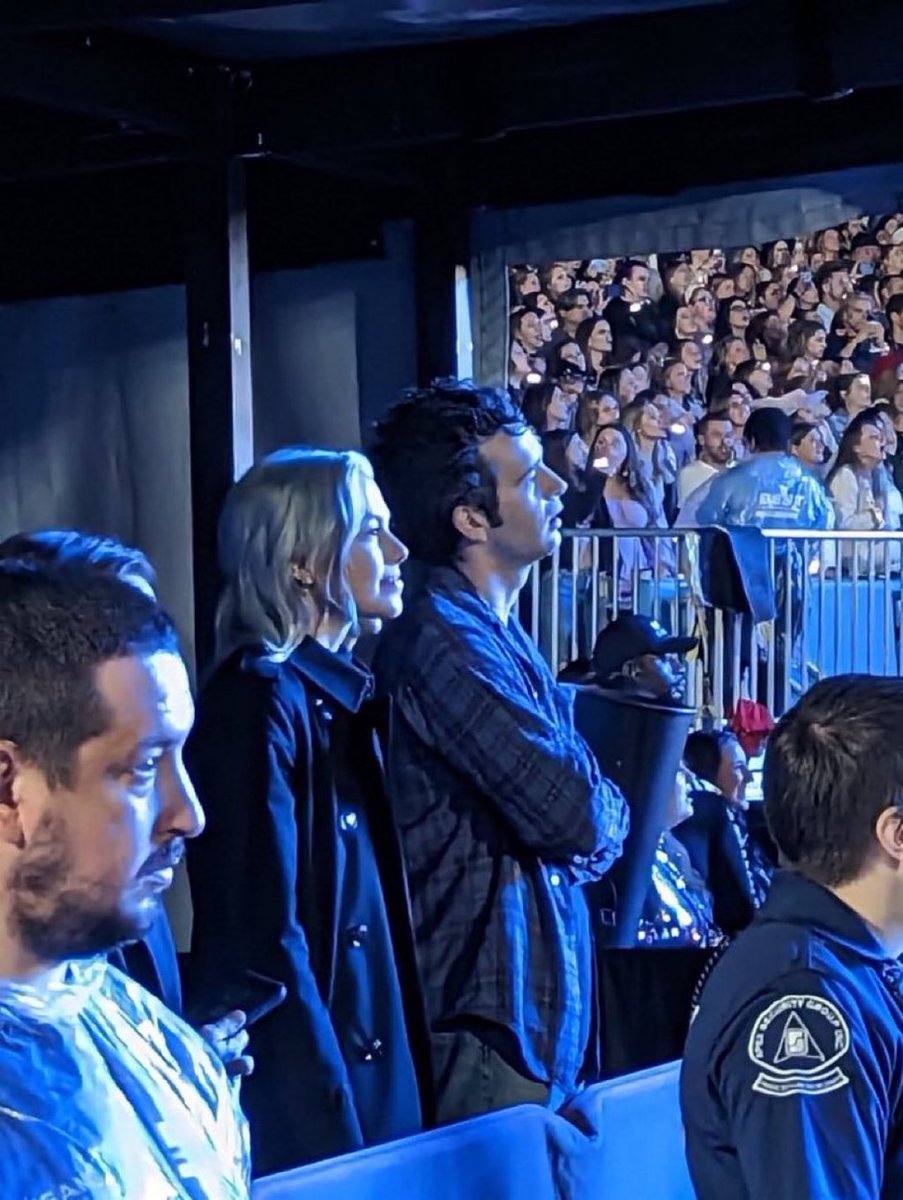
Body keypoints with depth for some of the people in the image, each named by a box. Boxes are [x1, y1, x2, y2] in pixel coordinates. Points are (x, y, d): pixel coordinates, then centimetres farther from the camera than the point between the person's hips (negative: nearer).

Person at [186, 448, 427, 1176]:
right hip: (301, 1096, -8)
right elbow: (263, 939, -19)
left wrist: (402, 1089, 10)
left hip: (375, 1079, 8)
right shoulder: (259, 699, -14)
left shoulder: (345, 697, 12)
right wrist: (330, 1123, -21)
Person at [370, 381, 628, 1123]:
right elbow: (572, 812, -23)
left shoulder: (497, 635, 14)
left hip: (546, 1007, 10)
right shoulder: (445, 642, -19)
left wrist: (589, 832, -4)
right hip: (493, 1011, -10)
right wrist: (612, 814, -1)